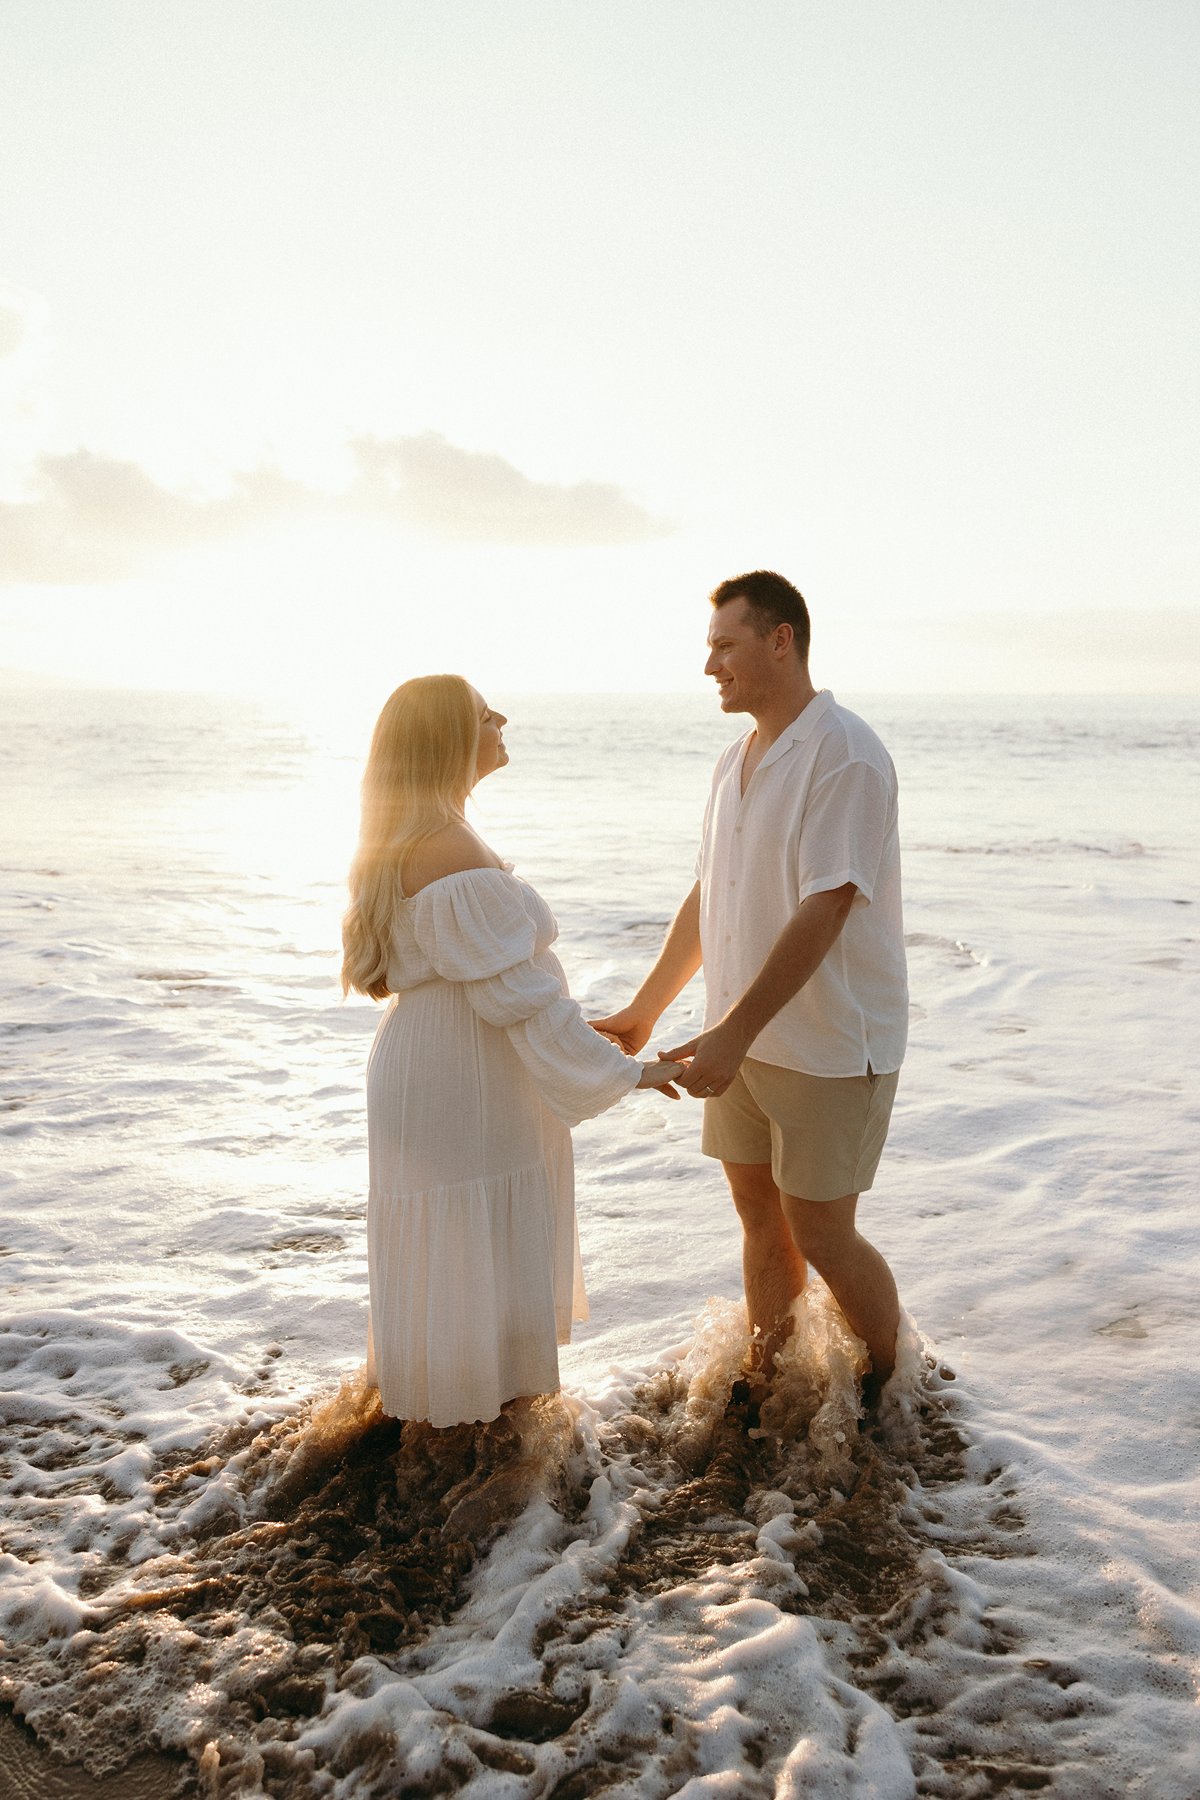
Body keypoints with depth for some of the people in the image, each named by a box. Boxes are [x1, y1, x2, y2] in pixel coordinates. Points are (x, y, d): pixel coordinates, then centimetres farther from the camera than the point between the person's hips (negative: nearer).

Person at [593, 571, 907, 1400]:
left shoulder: (845, 755, -17)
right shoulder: (737, 760, 10)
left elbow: (825, 909, -23)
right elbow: (708, 897, 15)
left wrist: (732, 1033, -26)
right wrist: (643, 1012, 15)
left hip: (830, 1045, -7)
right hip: (745, 1040, 7)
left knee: (821, 1236, 1)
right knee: (760, 1218, 15)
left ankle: (897, 1389, 24)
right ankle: (764, 1381, 32)